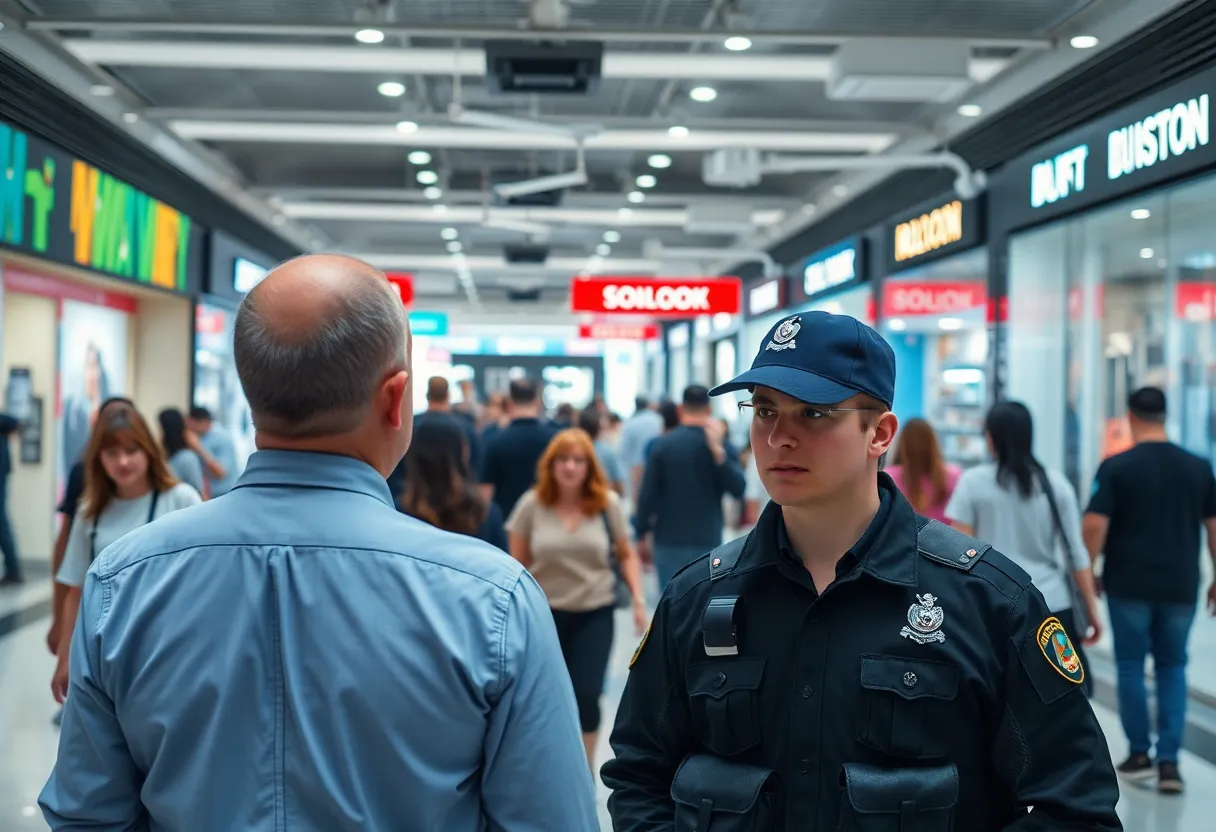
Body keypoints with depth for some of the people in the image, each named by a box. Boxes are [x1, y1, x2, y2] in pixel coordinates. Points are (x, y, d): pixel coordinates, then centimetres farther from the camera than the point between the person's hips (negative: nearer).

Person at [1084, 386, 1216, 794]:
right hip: (1180, 585, 2)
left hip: (1129, 584, -2)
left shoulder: (1116, 467, -8)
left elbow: (1094, 526, -13)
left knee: (1131, 665, 11)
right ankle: (1168, 761, 4)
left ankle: (1140, 753, 17)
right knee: (1172, 667, 12)